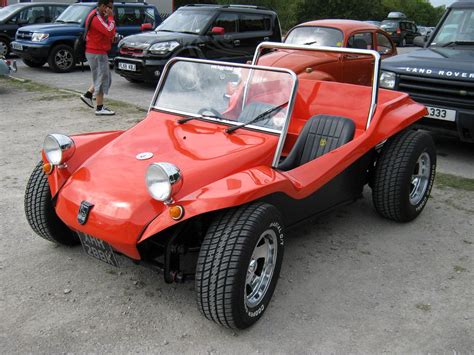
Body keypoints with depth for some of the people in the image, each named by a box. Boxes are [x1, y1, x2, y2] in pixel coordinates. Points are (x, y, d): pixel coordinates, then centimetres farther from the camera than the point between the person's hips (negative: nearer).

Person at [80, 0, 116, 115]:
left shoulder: (99, 16, 13)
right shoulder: (96, 18, -19)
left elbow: (110, 32, 16)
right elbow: (110, 31, -30)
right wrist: (110, 17, -19)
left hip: (99, 52, 10)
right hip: (96, 53, -10)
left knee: (105, 78, 18)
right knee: (101, 79, -5)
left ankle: (87, 95, 21)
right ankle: (100, 108, 0)